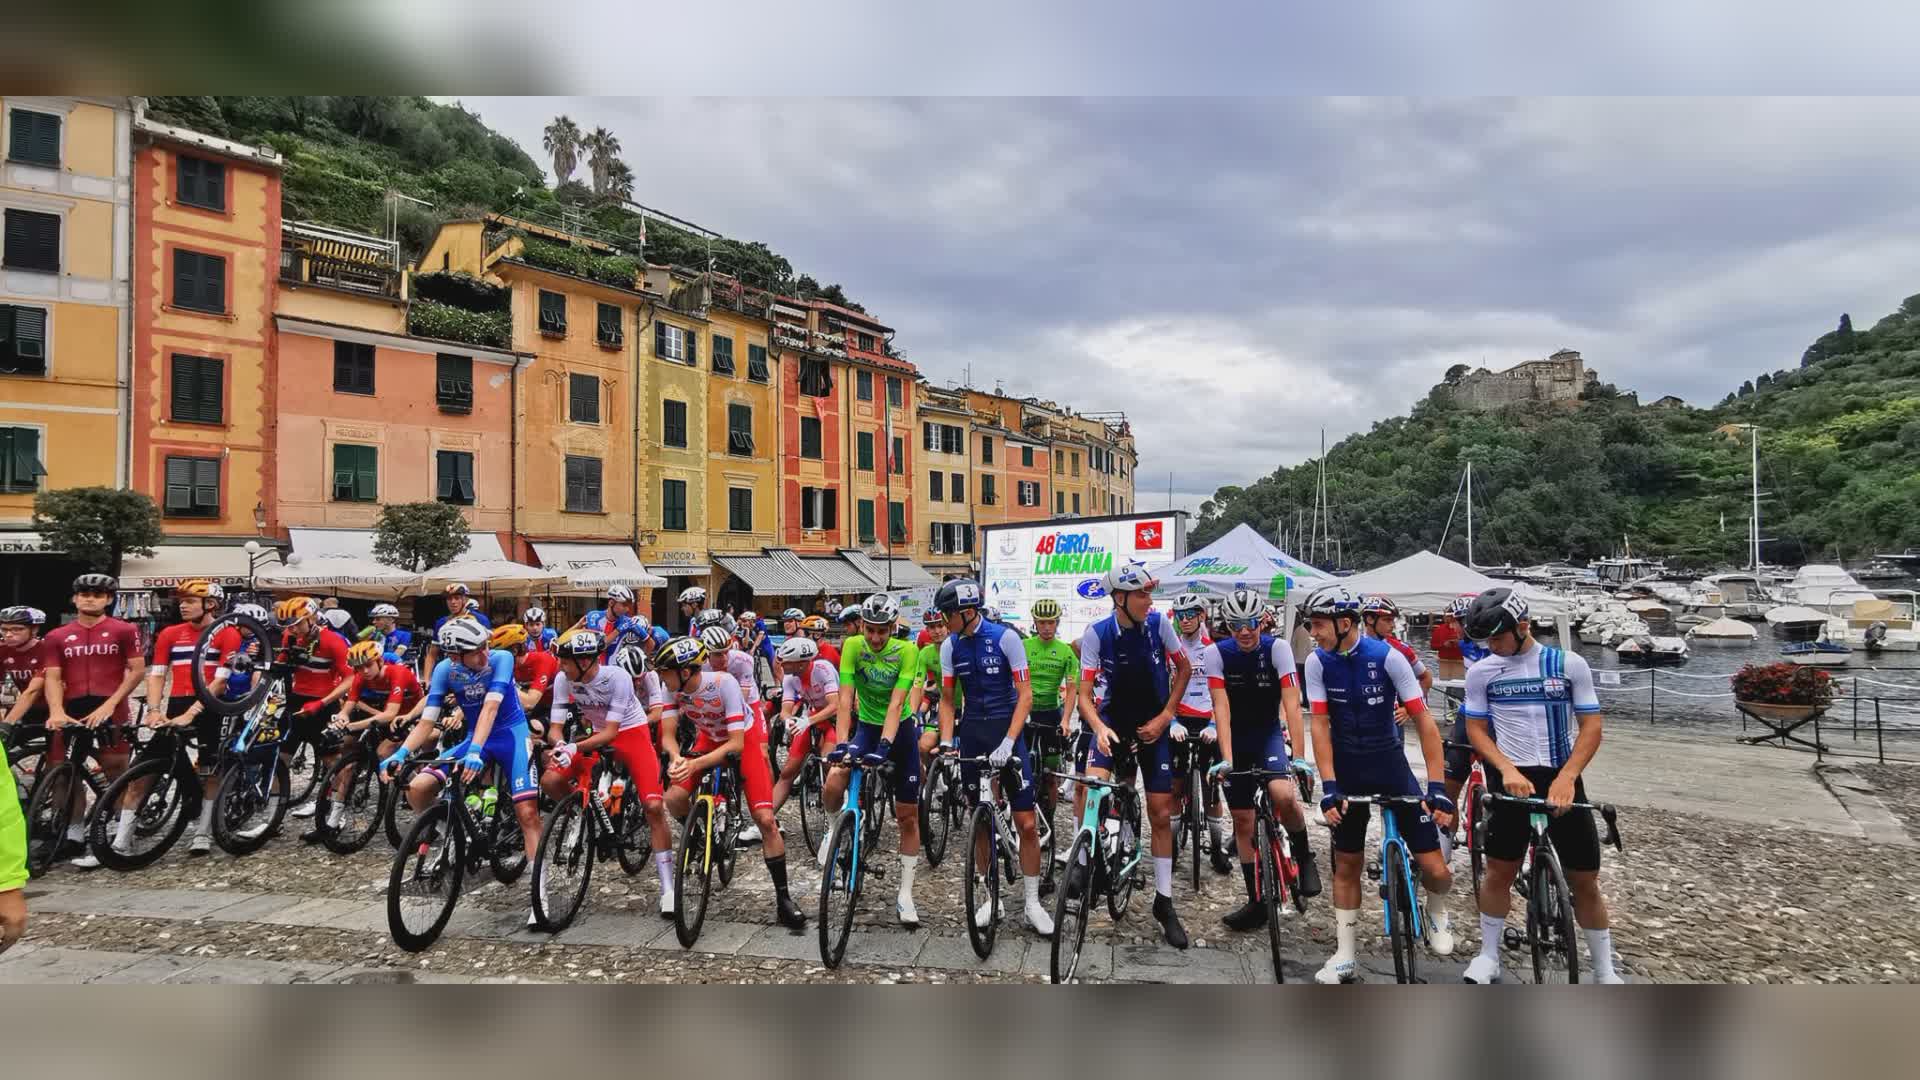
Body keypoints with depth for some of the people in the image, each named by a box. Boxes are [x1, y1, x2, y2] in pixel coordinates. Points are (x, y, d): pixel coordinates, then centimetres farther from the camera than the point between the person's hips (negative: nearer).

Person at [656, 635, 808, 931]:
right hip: (709, 738, 4)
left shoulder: (724, 683, -35)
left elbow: (736, 743, -34)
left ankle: (783, 900, -5)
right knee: (673, 800, -20)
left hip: (744, 739, -4)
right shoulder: (671, 688, -21)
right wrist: (676, 758, -40)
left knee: (765, 819, -16)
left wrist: (694, 764, -45)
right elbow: (668, 735, -18)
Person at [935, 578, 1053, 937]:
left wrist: (1008, 743, -21)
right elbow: (948, 699, 6)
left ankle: (1033, 902, 10)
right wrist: (946, 741, -8)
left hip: (1007, 731, -3)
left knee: (1027, 823, -4)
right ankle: (990, 897, 24)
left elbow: (1025, 695, -12)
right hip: (971, 733, 3)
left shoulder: (1005, 638, -13)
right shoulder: (950, 646, -1)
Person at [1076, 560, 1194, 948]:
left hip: (1153, 722, 1)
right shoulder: (1097, 634, -18)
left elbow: (1185, 668, -1)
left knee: (1161, 814, 4)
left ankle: (1164, 903, 18)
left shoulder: (1158, 623, -16)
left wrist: (1165, 716, -8)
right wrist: (1099, 728, -37)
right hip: (1114, 717, -1)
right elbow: (1084, 694, -18)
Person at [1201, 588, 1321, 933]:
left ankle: (1304, 855, 0)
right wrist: (1226, 759, -29)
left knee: (1283, 795, -30)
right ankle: (1257, 902, 18)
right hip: (1235, 739, 2)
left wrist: (1299, 756, -32)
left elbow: (1292, 705, -23)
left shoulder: (1277, 647, -17)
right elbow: (1221, 709, -20)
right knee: (1243, 820, 5)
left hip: (1269, 734, -2)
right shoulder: (1215, 653, -14)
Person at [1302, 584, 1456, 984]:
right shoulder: (1317, 663, -11)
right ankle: (1344, 956, 19)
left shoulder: (1388, 657, -18)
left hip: (1391, 767, -1)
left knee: (1435, 870, -4)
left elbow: (1424, 722, -16)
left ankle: (1435, 910, 30)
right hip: (1347, 772, 2)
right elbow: (1320, 725, -12)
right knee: (1346, 864, 7)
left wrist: (1437, 787, -21)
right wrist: (1329, 786, -20)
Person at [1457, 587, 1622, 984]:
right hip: (1512, 780, 1)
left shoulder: (1570, 664, -4)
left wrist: (1566, 778, -16)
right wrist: (1507, 769, -14)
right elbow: (1476, 729, 3)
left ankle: (1605, 971, 22)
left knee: (1585, 880, 6)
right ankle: (1489, 956, 21)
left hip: (1561, 780, 0)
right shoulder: (1481, 672, -1)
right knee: (1499, 871, 5)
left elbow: (1591, 728, -3)